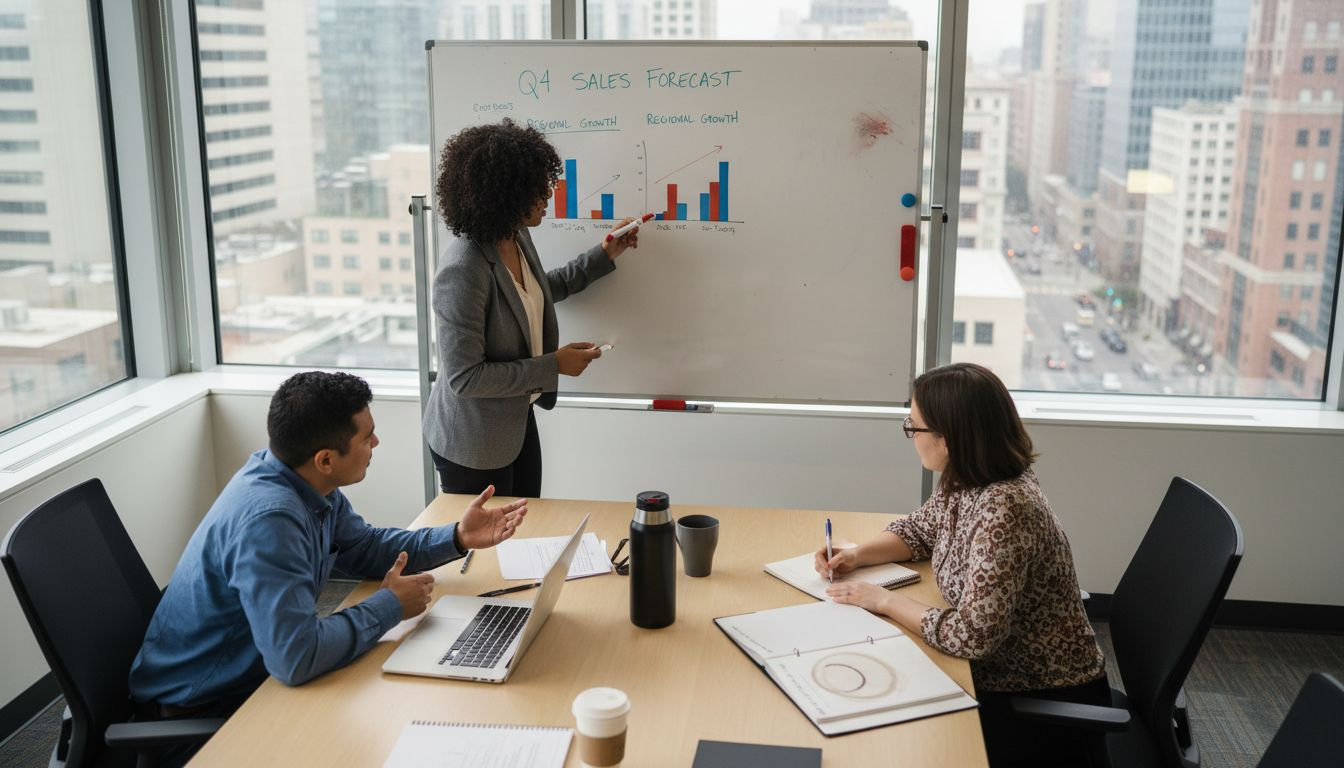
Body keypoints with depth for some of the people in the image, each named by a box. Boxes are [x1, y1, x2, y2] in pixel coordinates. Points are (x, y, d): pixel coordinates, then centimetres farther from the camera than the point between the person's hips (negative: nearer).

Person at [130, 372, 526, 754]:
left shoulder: (312, 485, -6)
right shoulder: (267, 519, -33)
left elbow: (365, 547, 11)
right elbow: (296, 657, -37)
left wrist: (457, 538, -2)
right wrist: (389, 606, -23)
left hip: (259, 667, 8)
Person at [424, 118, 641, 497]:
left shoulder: (517, 236, -4)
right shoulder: (463, 270, -30)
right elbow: (464, 378, -28)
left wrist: (603, 256, 13)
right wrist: (553, 365, -23)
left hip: (518, 420, 8)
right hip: (473, 446, -8)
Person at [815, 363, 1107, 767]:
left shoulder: (1004, 510, -31)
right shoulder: (963, 483, -4)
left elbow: (972, 636, -33)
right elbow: (919, 530, 17)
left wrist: (884, 600, -20)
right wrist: (856, 554, 0)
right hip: (1000, 676, 7)